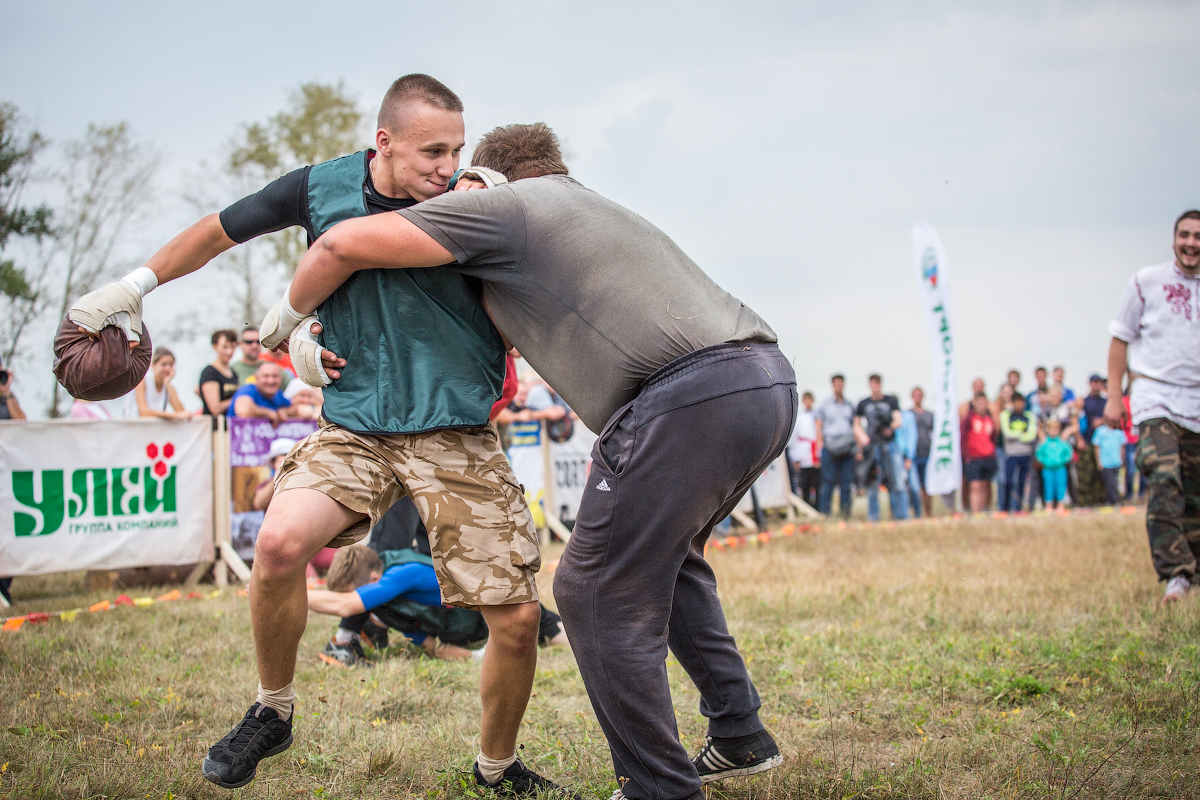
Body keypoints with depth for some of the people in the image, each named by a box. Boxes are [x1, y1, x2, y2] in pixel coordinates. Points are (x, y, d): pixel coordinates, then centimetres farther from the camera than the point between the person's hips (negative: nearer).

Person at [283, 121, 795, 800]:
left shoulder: (504, 204, 8)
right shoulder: (596, 208, 34)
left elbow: (344, 244, 5)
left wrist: (293, 317, 21)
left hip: (691, 398, -9)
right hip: (771, 380, 9)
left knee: (601, 595, 2)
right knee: (668, 556, 28)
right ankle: (741, 738, 32)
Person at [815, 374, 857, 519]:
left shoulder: (849, 405, 16)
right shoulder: (825, 404, 7)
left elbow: (854, 425, 19)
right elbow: (818, 424, 5)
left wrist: (857, 447, 11)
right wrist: (820, 443, -6)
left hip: (847, 447, 3)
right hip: (830, 446, -3)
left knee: (847, 481, 0)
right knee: (828, 481, -5)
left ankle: (845, 511, 5)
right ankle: (825, 513, -1)